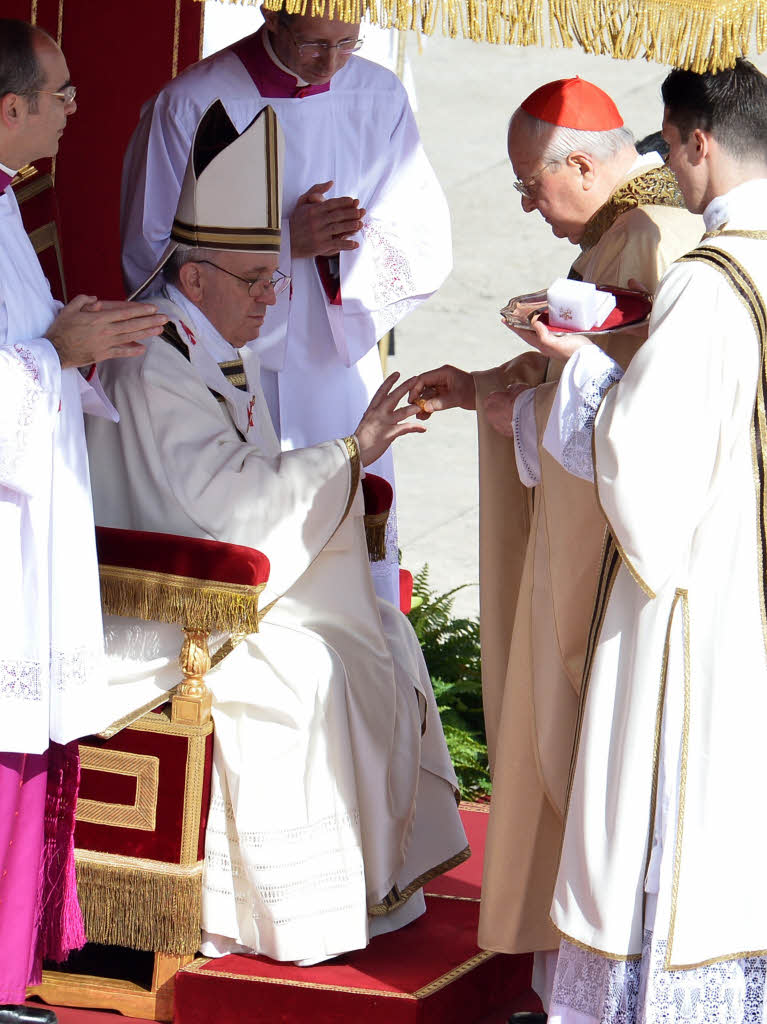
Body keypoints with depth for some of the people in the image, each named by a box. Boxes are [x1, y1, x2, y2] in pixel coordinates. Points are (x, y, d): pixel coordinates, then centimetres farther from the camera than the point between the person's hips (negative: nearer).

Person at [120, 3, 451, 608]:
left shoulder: (380, 99, 2)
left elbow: (427, 249, 3)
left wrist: (350, 243, -18)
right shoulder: (191, 106, -7)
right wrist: (287, 242, -17)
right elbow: (149, 257, -7)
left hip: (341, 377, 3)